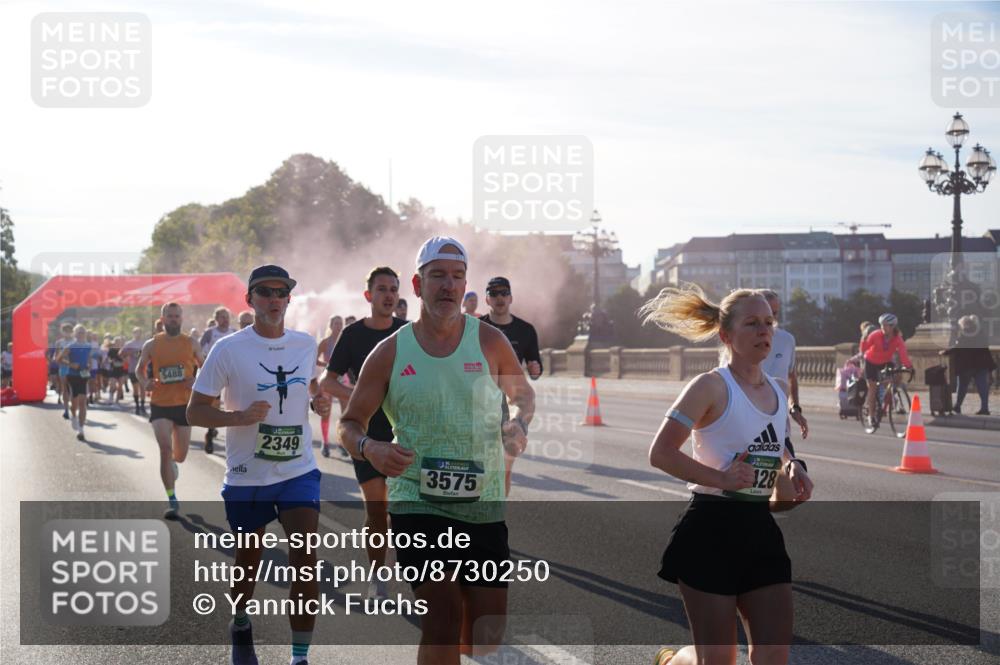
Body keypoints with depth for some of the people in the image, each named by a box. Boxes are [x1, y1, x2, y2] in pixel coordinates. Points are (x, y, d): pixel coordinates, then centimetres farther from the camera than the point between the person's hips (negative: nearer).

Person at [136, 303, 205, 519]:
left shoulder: (191, 344, 1)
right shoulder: (151, 345, 0)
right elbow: (139, 369, 13)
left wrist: (197, 381, -12)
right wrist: (145, 382, -9)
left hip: (184, 404, 2)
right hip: (160, 405, -2)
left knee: (180, 456, 11)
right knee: (165, 448, -18)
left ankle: (172, 463, 52)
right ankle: (173, 501, -12)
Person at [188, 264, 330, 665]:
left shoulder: (306, 344, 3)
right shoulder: (229, 349, -9)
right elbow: (195, 411, -7)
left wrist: (319, 401, 0)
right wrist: (239, 416, -24)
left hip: (299, 471, 2)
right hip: (247, 477, -2)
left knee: (306, 561, -11)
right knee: (248, 563, 13)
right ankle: (240, 628, 41)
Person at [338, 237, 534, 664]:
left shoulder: (490, 341, 2)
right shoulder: (390, 352, 0)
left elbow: (524, 395, 18)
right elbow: (350, 424, 7)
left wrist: (518, 425, -5)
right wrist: (369, 448, -16)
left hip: (485, 504, 2)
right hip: (417, 500, -2)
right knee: (443, 620, -17)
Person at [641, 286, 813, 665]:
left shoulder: (777, 389, 10)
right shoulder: (711, 386, -12)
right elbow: (660, 453, -16)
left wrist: (792, 468, 3)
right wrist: (720, 478, -23)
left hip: (760, 527, 7)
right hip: (712, 530, -6)